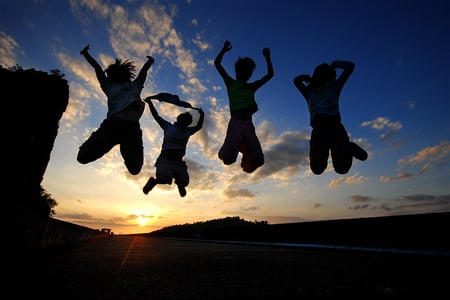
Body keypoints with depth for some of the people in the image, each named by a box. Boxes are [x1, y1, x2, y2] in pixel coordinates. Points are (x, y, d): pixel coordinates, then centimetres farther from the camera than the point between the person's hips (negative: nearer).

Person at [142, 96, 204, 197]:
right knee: (164, 179, -28)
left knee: (184, 182, -13)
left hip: (178, 162, 3)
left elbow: (198, 127, 20)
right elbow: (156, 116, 11)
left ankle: (180, 184, 27)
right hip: (165, 159, -3)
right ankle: (154, 181, 9)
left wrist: (202, 115, 10)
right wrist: (150, 102, 7)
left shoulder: (187, 131, 18)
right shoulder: (168, 127, 11)